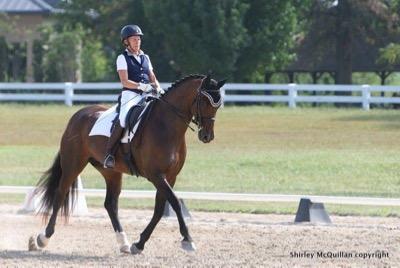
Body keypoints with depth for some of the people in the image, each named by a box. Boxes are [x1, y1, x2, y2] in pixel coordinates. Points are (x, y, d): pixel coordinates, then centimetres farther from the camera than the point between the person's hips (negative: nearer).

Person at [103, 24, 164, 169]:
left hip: (146, 96, 6)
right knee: (123, 119, -32)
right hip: (130, 95, -6)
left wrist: (158, 88, -3)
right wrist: (142, 86, -21)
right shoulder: (123, 58, 4)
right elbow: (125, 81, -7)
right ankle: (109, 154, -25)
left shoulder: (145, 58, 20)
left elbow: (153, 78, 19)